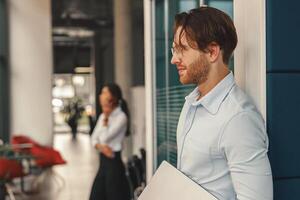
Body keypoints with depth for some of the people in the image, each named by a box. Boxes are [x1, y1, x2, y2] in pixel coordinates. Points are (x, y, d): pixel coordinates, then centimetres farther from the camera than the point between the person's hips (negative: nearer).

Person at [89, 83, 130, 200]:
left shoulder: (121, 117, -13)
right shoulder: (102, 116, 11)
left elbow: (105, 137, -19)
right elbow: (94, 138, 10)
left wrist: (106, 118, -12)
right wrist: (101, 146, -11)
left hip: (113, 161, -8)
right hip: (103, 161, 8)